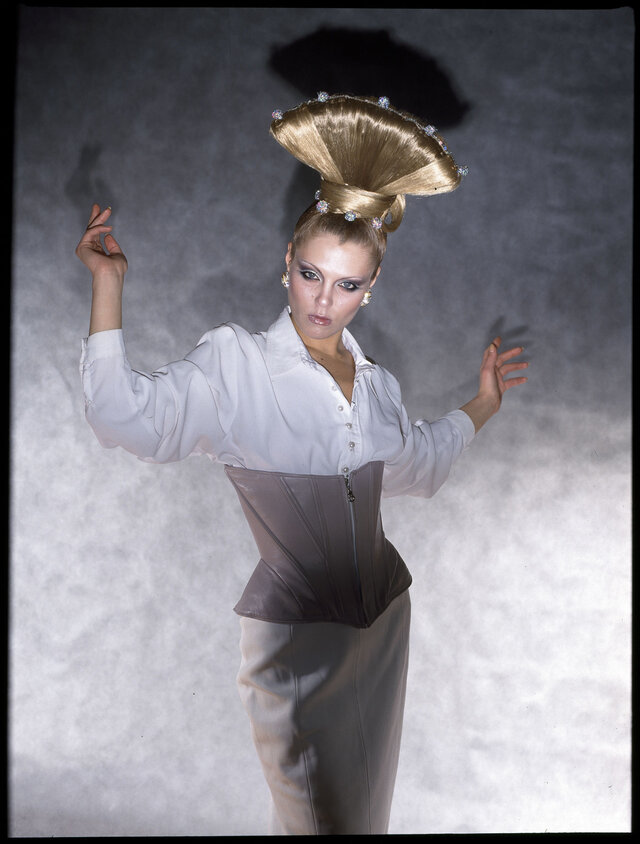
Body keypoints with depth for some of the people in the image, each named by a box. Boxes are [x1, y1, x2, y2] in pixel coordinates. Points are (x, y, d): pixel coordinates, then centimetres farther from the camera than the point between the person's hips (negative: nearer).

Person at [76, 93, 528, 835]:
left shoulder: (374, 380, 4)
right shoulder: (235, 364, -13)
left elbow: (416, 459, 23)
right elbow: (126, 412, -28)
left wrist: (484, 402, 24)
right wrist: (108, 279, -28)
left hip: (383, 615, 6)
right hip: (294, 633, -5)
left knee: (367, 802, 23)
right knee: (314, 813, 11)